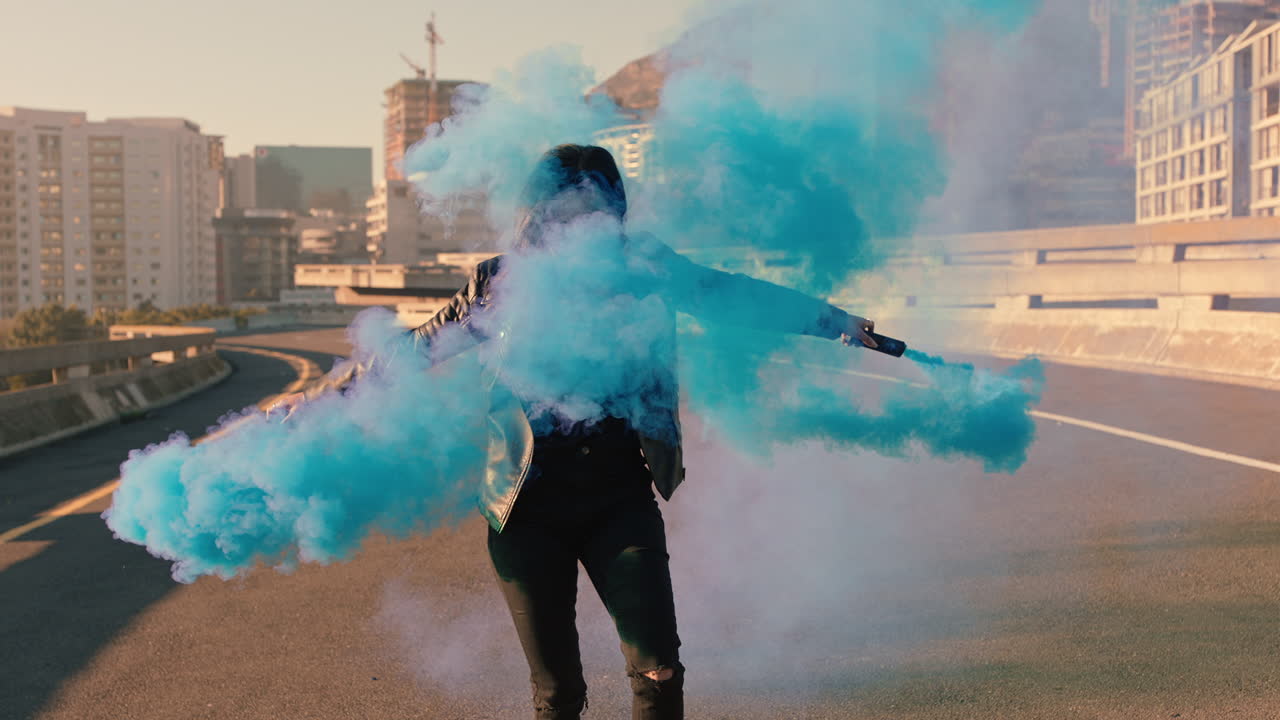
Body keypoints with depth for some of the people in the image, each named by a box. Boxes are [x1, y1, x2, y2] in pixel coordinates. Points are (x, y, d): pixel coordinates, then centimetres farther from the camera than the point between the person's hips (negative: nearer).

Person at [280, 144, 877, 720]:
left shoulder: (643, 269, 0)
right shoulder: (499, 283, -1)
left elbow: (737, 297, 4)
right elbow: (411, 351, 6)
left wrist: (843, 325, 3)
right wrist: (313, 399, 7)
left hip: (621, 503, 1)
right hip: (531, 512, 0)